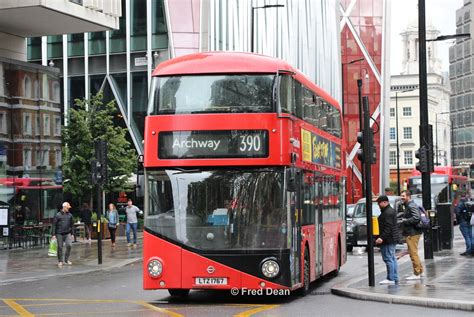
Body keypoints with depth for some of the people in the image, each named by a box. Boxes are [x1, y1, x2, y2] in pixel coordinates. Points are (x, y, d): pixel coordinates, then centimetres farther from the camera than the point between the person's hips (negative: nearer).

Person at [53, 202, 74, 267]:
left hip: (67, 233, 2)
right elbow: (54, 225, -2)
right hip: (60, 234, -2)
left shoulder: (70, 215, 7)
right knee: (60, 247, 2)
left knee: (69, 245, -12)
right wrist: (54, 234, -6)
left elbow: (71, 225, 15)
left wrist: (72, 234, 13)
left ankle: (66, 259, 5)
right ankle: (60, 261, 14)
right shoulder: (58, 215, -3)